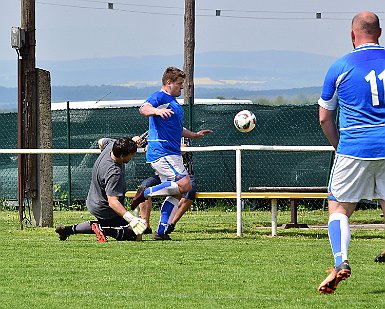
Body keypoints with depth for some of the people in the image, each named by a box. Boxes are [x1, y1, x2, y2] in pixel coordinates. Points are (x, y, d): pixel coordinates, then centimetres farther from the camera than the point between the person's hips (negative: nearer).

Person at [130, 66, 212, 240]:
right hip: (162, 152, -10)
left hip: (172, 153, 10)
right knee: (184, 184, -21)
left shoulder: (174, 103, 25)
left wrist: (195, 135, 39)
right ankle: (146, 193, -11)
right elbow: (144, 109, -29)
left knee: (177, 193, 7)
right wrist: (156, 111, -48)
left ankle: (161, 232, 7)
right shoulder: (160, 97, -7)